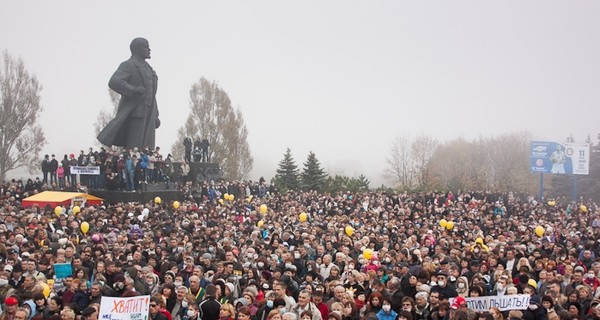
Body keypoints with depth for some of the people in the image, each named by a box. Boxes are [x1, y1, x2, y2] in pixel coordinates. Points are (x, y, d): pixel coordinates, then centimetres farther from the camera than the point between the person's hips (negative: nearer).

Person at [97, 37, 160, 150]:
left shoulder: (147, 68, 23)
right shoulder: (128, 65, -2)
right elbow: (113, 82, -19)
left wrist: (156, 116, 18)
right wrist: (133, 90, -28)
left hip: (148, 115, 8)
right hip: (135, 112, -8)